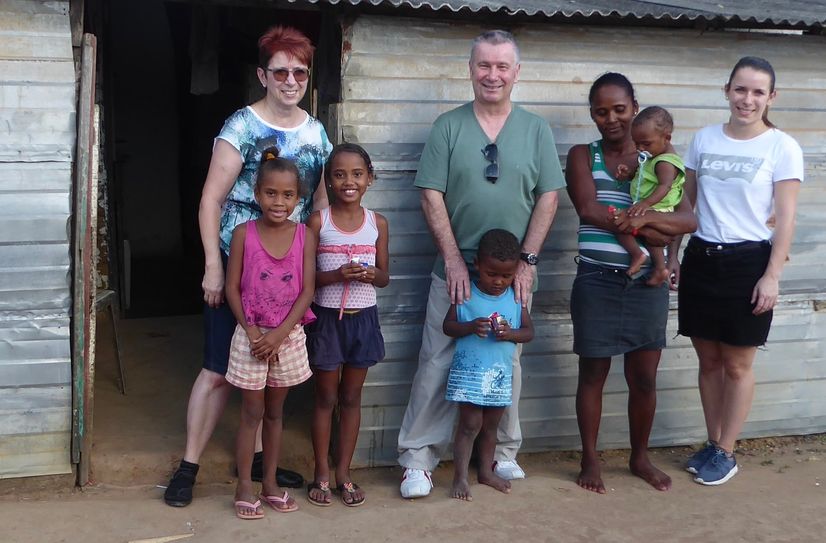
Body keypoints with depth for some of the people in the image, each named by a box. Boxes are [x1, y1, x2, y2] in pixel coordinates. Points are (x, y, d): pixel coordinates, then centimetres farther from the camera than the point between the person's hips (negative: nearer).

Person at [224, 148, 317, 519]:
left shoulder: (305, 236, -4)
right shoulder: (244, 233, -7)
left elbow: (307, 290, -6)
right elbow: (232, 287, -5)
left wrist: (279, 334, -13)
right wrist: (250, 330, -14)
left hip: (288, 336, 2)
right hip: (251, 335, -2)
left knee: (275, 411, 14)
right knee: (252, 412, 5)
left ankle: (270, 483, 26)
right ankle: (244, 487, 16)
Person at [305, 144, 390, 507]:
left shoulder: (377, 224, 1)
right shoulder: (318, 221, -7)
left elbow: (384, 277, 7)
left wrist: (369, 274, -15)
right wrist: (337, 275, -23)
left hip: (363, 318, 3)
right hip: (327, 317, -2)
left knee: (351, 397, 11)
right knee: (326, 397, 8)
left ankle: (343, 472, 23)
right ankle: (321, 474, 20)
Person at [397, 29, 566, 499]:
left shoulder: (536, 130, 4)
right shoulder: (448, 126, 1)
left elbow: (548, 197, 1)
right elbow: (432, 195, -3)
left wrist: (527, 261, -7)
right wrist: (453, 259, -10)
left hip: (514, 272, 2)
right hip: (456, 270, -1)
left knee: (508, 363, 12)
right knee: (438, 364, 0)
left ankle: (504, 452, 28)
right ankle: (418, 459, 9)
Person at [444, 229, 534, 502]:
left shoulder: (516, 298, 1)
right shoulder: (466, 294, -7)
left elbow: (529, 331, 3)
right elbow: (447, 326, -5)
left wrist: (511, 333, -18)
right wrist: (471, 327, -24)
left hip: (501, 373, 3)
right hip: (469, 370, -3)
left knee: (490, 425, 15)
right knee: (470, 425, -3)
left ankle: (486, 471, 30)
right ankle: (460, 477, 6)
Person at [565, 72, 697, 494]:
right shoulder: (582, 156, 3)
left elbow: (689, 219, -3)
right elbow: (589, 210, -14)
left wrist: (642, 217, -22)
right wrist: (650, 230, -16)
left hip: (647, 283, 2)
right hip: (597, 282, -2)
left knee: (644, 377, 9)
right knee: (593, 373, 7)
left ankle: (640, 457, 29)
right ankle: (590, 460, 22)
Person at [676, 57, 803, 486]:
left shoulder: (782, 147, -5)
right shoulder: (704, 139, 6)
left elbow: (785, 218, -7)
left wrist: (772, 276, -12)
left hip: (748, 261, -4)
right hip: (701, 259, 4)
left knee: (737, 364, 6)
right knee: (708, 359, 11)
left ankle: (726, 453, 19)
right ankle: (712, 444, 25)